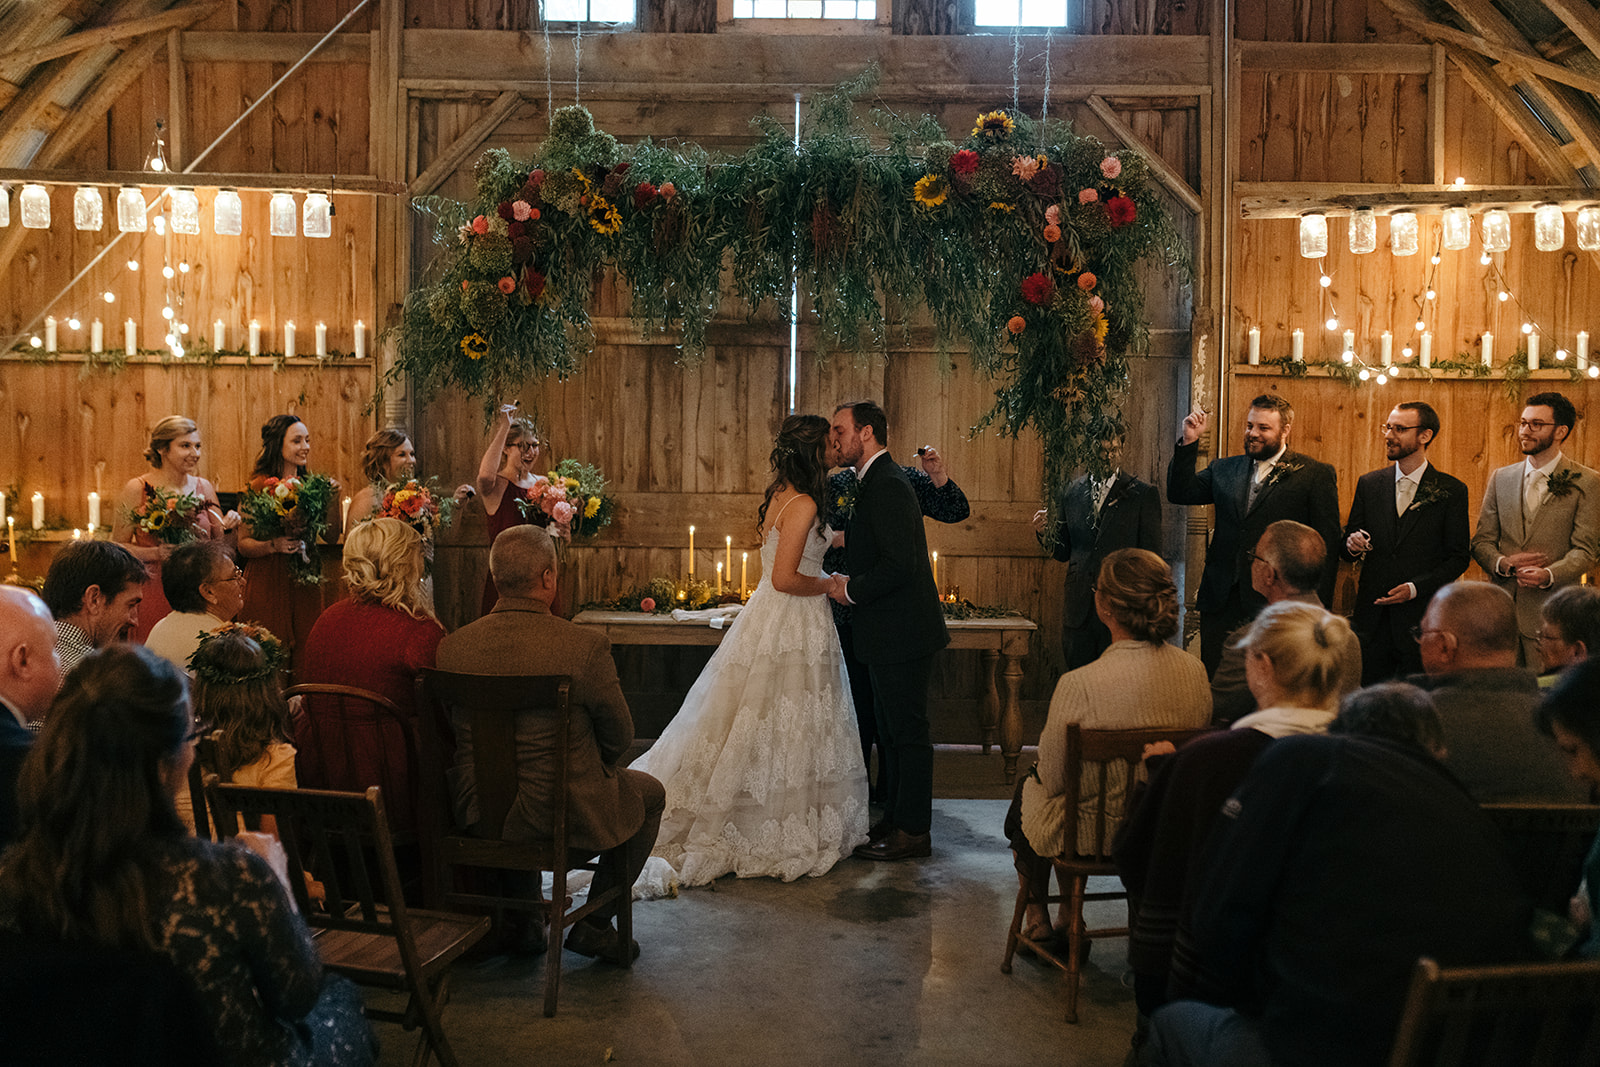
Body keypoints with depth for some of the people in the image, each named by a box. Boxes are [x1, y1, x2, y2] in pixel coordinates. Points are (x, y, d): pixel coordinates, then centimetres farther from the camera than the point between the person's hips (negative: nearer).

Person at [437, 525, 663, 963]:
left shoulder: (451, 647, -8)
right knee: (649, 793, 24)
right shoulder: (585, 646, -20)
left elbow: (455, 732, 6)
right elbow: (620, 737, -8)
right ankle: (594, 924, 25)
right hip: (565, 812, -5)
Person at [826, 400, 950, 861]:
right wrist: (848, 581, 8)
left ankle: (912, 831, 8)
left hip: (903, 633, -11)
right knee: (892, 732, 18)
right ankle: (895, 819, 29)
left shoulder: (888, 485, -18)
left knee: (908, 732, -1)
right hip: (892, 633, 11)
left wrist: (851, 590, -15)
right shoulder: (877, 481, 15)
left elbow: (899, 565, -26)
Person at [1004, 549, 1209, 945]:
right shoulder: (1194, 671, -14)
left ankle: (1038, 919, 48)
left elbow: (1054, 780, -17)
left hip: (1092, 836, -5)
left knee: (1027, 788, 30)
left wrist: (1040, 771, 6)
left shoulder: (1079, 685, -31)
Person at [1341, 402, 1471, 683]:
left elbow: (1459, 557, -1)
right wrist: (1352, 545, -10)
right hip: (1372, 615, 3)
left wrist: (1415, 588, -13)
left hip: (1422, 616, -3)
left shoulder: (1452, 490, 0)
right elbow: (1349, 544, 14)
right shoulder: (1369, 483, 10)